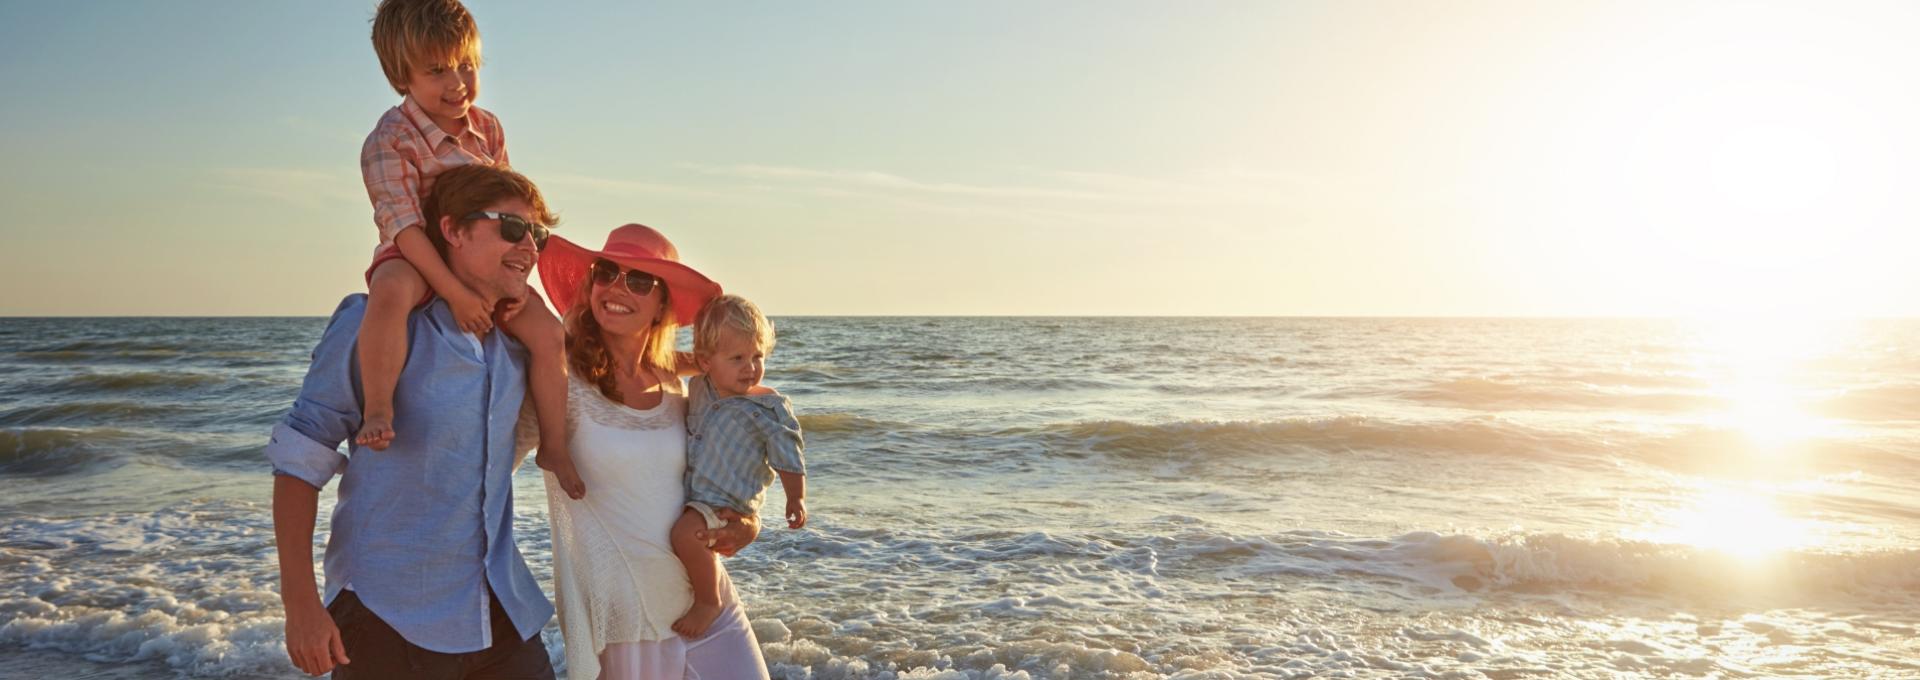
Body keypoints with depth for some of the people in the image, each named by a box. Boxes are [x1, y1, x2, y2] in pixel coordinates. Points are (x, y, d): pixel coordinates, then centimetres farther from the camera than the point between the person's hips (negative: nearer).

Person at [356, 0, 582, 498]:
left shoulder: (488, 129, 1)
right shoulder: (390, 141, -18)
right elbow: (403, 226, -24)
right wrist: (455, 294, -30)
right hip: (414, 259, -6)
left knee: (548, 333, -6)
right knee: (392, 293, -41)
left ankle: (554, 446, 8)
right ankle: (378, 413, -39)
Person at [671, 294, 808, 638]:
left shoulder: (767, 407, -11)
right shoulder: (699, 388, 6)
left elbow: (788, 457, -6)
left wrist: (796, 499, -15)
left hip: (727, 501, -8)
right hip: (689, 492, 8)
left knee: (687, 533, -32)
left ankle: (708, 602, -11)